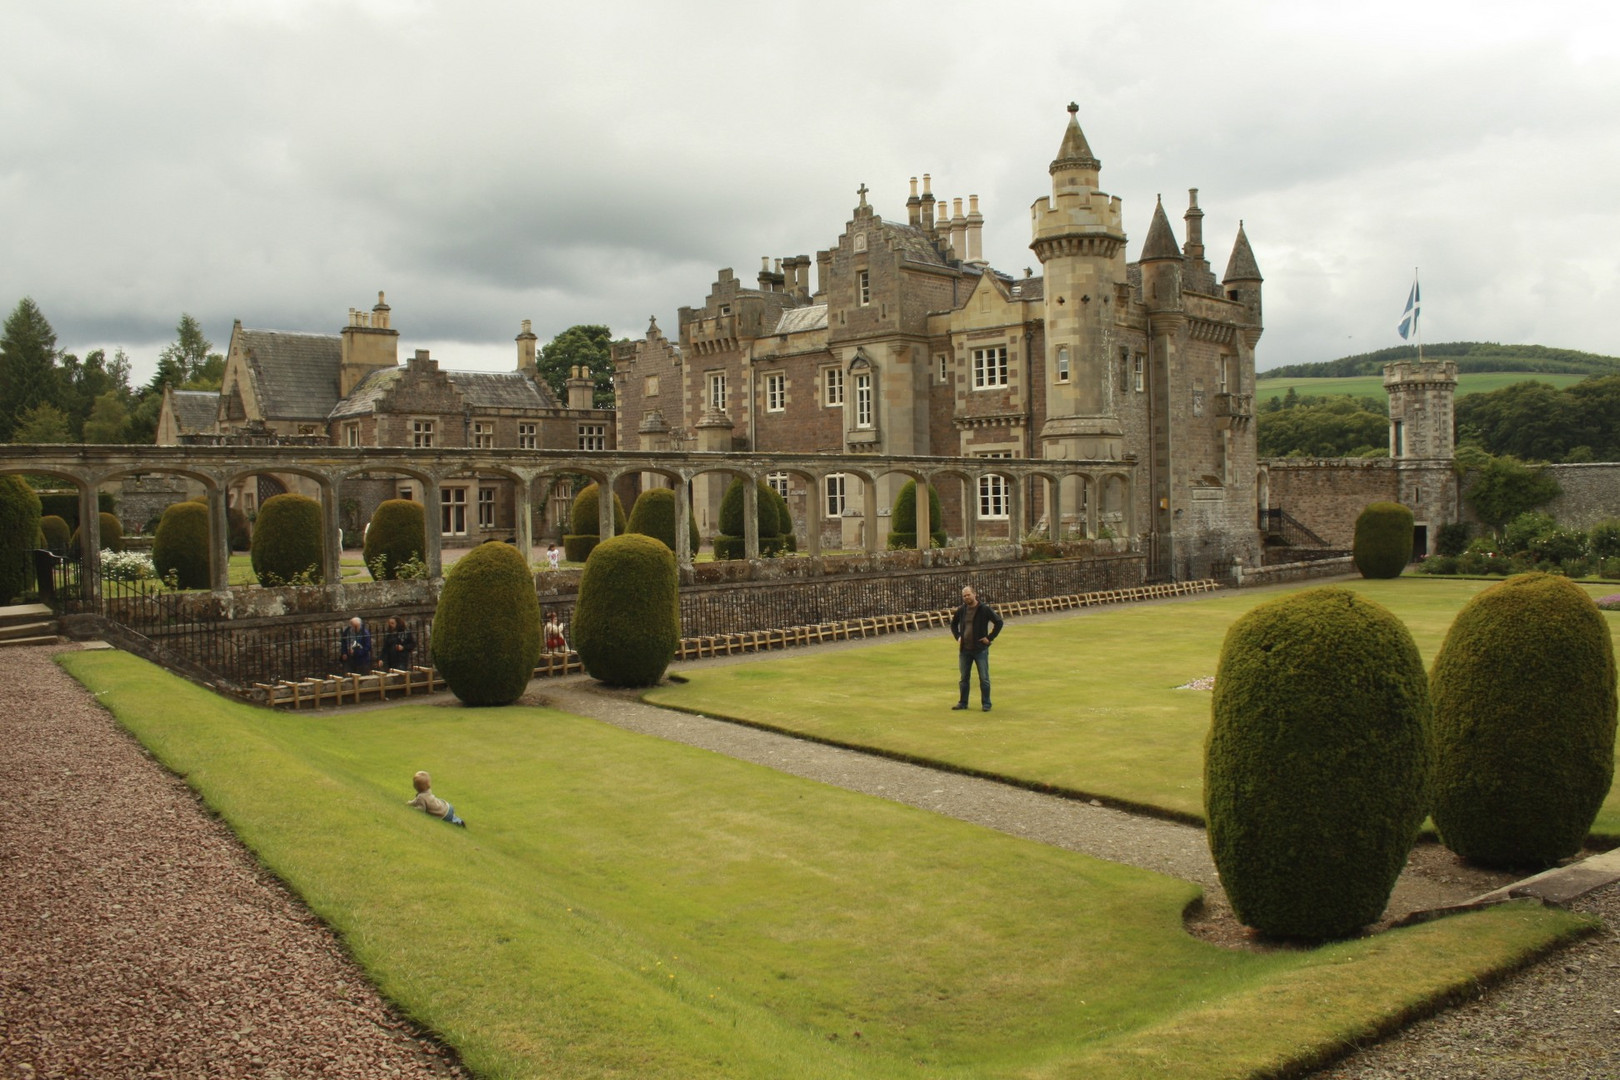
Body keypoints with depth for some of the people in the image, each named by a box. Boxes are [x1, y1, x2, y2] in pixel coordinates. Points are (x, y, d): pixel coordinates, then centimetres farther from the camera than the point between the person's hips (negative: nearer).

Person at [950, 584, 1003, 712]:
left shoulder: (985, 609, -8)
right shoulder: (961, 610, 6)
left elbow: (998, 622, -6)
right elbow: (953, 624, 24)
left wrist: (990, 637, -9)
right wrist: (957, 637, 11)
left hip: (980, 649, -4)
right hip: (964, 649, 4)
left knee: (984, 678, 0)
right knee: (964, 678, 10)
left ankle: (986, 704, 8)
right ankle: (962, 702, 19)